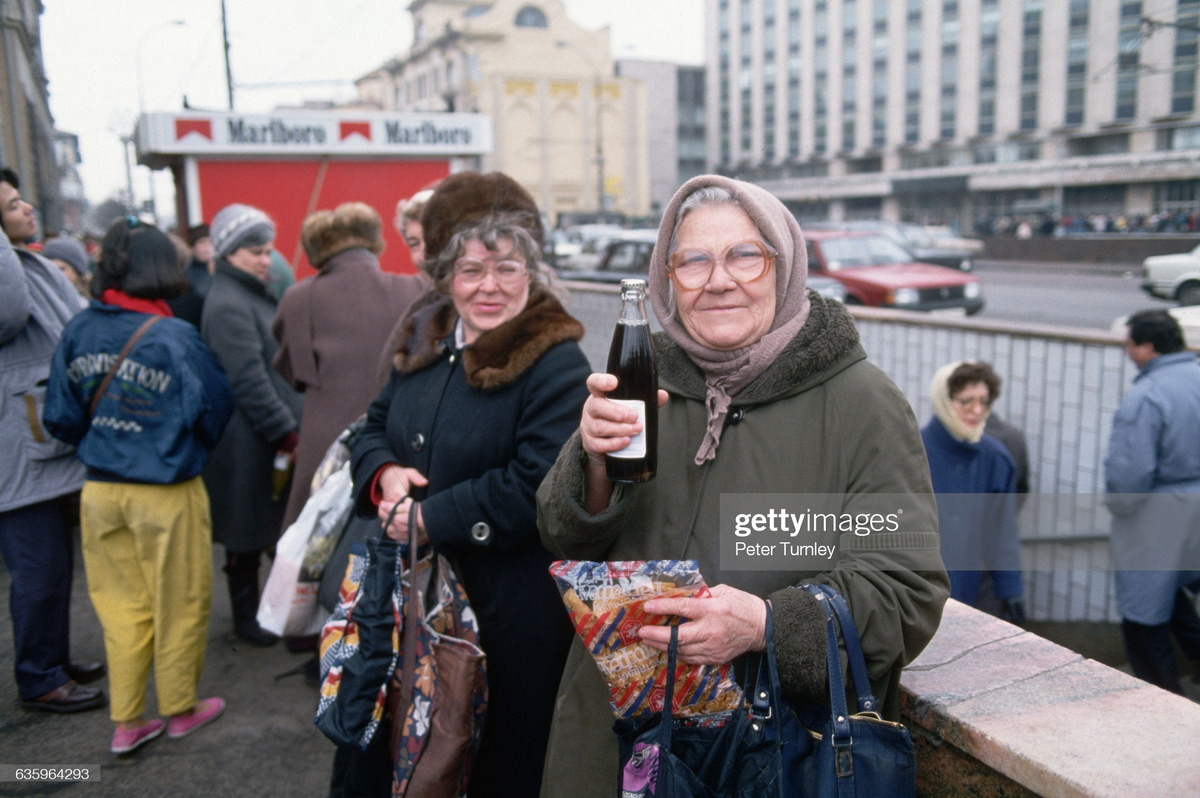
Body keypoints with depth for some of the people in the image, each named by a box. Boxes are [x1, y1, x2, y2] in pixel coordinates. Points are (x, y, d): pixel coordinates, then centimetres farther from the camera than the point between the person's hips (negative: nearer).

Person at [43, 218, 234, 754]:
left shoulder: (79, 330, -3)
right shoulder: (174, 338, -18)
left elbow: (60, 416, 0)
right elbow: (213, 409, -12)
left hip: (101, 489, 5)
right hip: (166, 493, -5)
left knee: (122, 606, 17)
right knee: (179, 605, 13)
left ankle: (127, 723, 26)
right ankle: (181, 709, 29)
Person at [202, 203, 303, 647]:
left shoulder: (251, 295, 15)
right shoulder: (228, 304, -16)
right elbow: (249, 380, -22)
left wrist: (288, 426, 14)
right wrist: (286, 432, -19)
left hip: (266, 437, 9)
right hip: (247, 441, -9)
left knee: (261, 526, 17)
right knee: (248, 531, 3)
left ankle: (253, 607, 31)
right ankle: (246, 615, 17)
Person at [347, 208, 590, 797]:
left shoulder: (556, 364, -15)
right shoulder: (424, 344, 8)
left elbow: (537, 485, -22)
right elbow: (373, 427, 16)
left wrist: (431, 518, -18)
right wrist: (386, 473, -7)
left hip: (513, 602, -6)